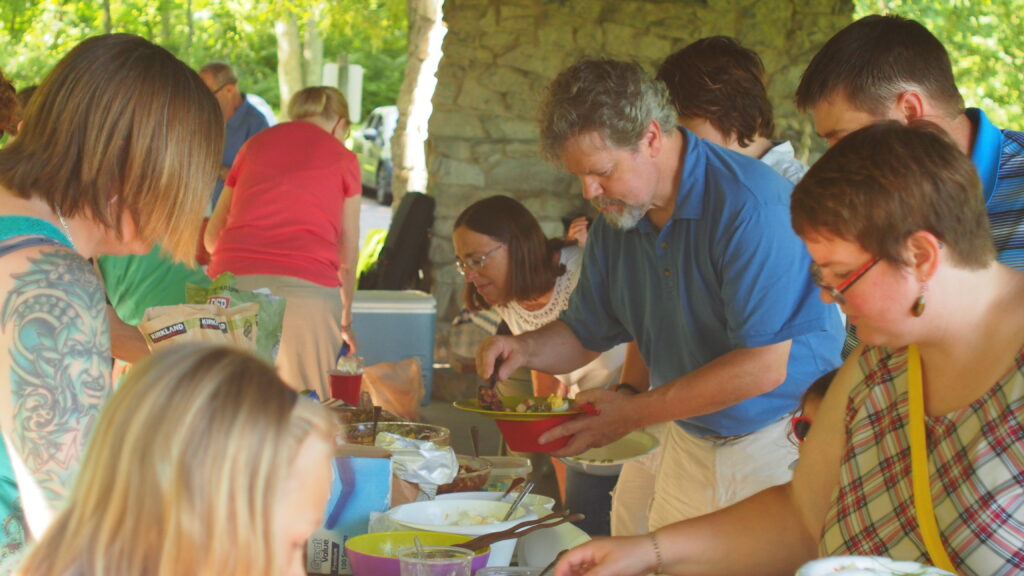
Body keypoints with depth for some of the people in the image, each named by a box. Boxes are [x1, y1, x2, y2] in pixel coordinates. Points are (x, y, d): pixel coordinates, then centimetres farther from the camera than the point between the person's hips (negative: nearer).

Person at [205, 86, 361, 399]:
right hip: (306, 287, -3)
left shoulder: (254, 144, 23)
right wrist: (345, 319, 32)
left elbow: (212, 236, 28)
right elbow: (348, 257, 18)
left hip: (232, 280, 3)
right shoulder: (342, 158, 16)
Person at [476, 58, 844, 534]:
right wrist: (524, 348, -7)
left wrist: (636, 412, -20)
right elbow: (585, 334, 16)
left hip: (779, 443, -7)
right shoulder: (615, 218, 4)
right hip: (689, 444, 7)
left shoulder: (751, 205, -22)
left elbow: (763, 365, -25)